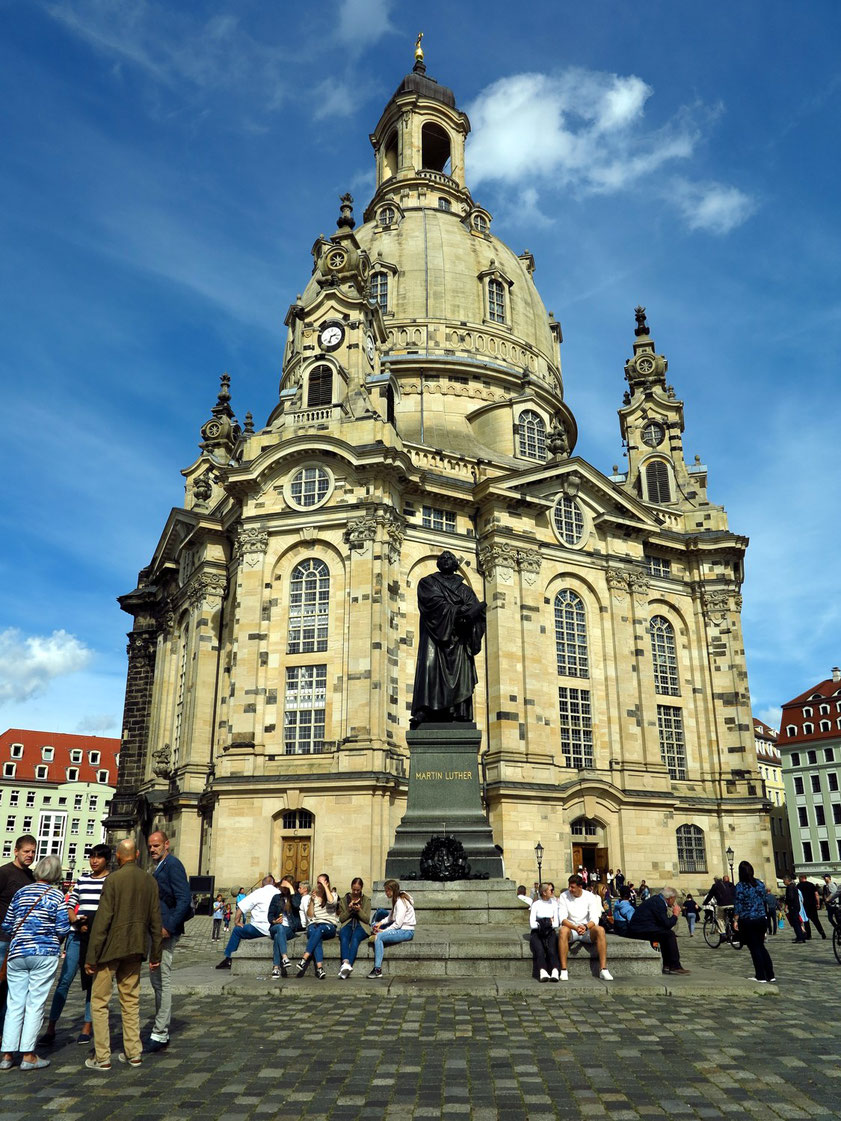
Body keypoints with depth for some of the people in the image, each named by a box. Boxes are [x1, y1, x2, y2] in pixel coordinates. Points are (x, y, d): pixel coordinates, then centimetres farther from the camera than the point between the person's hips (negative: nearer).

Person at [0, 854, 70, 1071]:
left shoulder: (20, 892, 7)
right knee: (35, 1004, 2)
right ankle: (28, 1056, 5)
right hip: (45, 955, -3)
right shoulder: (57, 896, -4)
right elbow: (62, 929, -7)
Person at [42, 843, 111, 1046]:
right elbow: (69, 905, 12)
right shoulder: (82, 879, 13)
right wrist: (76, 921, -7)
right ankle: (51, 1028, 5)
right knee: (64, 981, -1)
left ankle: (87, 1027, 15)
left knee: (94, 982, 4)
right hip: (77, 935, 3)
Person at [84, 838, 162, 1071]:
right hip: (136, 948, 5)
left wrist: (91, 956, -9)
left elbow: (102, 920, -15)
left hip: (111, 947, -5)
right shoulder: (149, 881, 3)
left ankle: (102, 1057, 7)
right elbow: (156, 921, 7)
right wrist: (156, 955, 14)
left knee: (99, 1001, 6)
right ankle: (133, 1052, 19)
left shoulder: (113, 879, -13)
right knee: (130, 1001, 15)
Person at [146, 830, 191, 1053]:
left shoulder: (172, 864, -13)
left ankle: (159, 1035, 2)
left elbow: (184, 900, -21)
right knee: (157, 979, 16)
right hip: (157, 931, 10)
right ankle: (161, 1031, 26)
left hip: (166, 931, -10)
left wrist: (169, 927, -23)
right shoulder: (158, 867, 16)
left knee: (162, 980, -5)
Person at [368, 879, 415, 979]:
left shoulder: (400, 902, -18)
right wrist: (381, 923, -2)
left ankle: (378, 970, -25)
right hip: (400, 927, 10)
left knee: (379, 937, -25)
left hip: (406, 931, -10)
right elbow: (391, 917, 14)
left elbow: (398, 923, -22)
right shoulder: (395, 900, 11)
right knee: (375, 925, 12)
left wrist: (384, 931, -15)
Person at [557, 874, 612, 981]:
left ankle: (603, 969, -27)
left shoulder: (590, 896, -1)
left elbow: (594, 919, -10)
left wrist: (585, 927, -32)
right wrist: (575, 927, -31)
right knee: (563, 930, -36)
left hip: (587, 929, 1)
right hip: (570, 928, -1)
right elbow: (562, 919, -13)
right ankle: (563, 970, -33)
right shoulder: (563, 896, -3)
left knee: (600, 930, -30)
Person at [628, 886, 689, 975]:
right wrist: (675, 914, -2)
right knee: (670, 934, -14)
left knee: (666, 934, 13)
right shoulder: (659, 903, -15)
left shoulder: (656, 899, 17)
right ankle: (675, 966, -7)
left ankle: (667, 965, 11)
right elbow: (667, 924, -16)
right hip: (640, 930, -11)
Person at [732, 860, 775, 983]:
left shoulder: (740, 886, -13)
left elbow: (738, 905, -12)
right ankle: (770, 975, 17)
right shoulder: (760, 883, 2)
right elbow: (764, 900, 11)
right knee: (761, 947, 16)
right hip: (762, 919, 5)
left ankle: (761, 977, 6)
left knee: (754, 948, 4)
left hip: (747, 921, -5)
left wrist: (735, 920, -4)